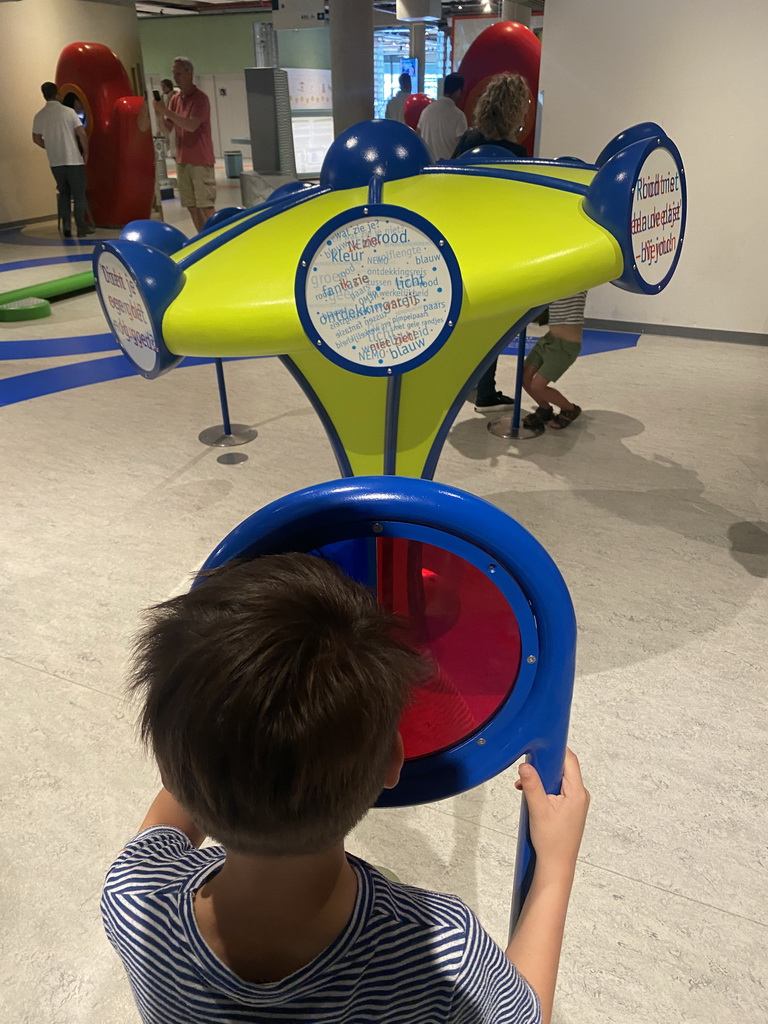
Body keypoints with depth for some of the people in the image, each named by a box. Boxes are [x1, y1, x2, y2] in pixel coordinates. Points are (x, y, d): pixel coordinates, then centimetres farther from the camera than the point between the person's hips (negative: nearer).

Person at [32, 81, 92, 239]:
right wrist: (85, 152, 2)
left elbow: (36, 139, 11)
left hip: (55, 162, 4)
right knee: (78, 194, 4)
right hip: (74, 160, -4)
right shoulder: (68, 111, -7)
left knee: (63, 193, 15)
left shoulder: (39, 116, 4)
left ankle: (66, 226, 7)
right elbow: (82, 134, -12)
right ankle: (81, 227, 1)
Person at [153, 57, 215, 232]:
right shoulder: (175, 99, 12)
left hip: (200, 161, -7)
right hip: (182, 160, 7)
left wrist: (167, 111, -21)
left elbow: (191, 125, -22)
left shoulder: (200, 98, -9)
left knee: (206, 205, -8)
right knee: (191, 206, 6)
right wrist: (159, 113, -6)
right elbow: (166, 128, 12)